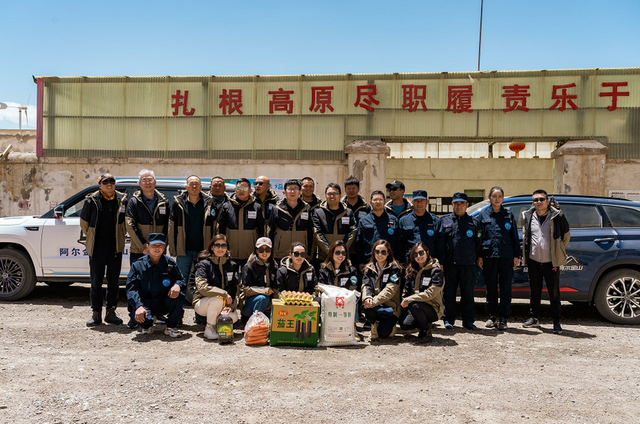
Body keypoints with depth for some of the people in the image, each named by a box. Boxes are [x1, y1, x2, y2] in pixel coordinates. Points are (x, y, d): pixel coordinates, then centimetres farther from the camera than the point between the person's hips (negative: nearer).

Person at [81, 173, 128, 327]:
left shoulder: (122, 200, 4)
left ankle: (111, 312, 17)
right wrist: (93, 238, 12)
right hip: (97, 248, -1)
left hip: (116, 248, 2)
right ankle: (96, 314, 12)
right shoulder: (92, 201, -1)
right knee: (96, 281, 3)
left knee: (114, 281, 7)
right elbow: (84, 223, 9)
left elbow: (126, 222, 16)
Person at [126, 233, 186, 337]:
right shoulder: (137, 265, -2)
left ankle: (171, 327, -8)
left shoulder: (171, 264, 2)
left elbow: (182, 280, 3)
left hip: (165, 304, 1)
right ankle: (147, 325, 7)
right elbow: (131, 289, -9)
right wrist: (138, 306, -28)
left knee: (178, 295, -31)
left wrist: (177, 285, -24)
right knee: (138, 316, -34)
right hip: (146, 304, -1)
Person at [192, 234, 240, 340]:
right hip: (202, 302, -4)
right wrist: (224, 294, -27)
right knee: (217, 299, -36)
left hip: (224, 303, 4)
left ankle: (216, 323, 10)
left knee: (233, 317, -24)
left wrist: (229, 302, -11)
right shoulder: (204, 264, -9)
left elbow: (234, 288, 8)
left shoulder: (232, 265, 6)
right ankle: (209, 328, -12)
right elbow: (202, 287, -21)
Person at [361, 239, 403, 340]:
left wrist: (374, 302, -27)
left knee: (383, 333, -23)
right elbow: (365, 285, -2)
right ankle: (375, 324, 5)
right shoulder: (369, 268, 11)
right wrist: (367, 298, -26)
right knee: (369, 312, -33)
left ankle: (390, 324, 15)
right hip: (375, 306, 3)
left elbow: (390, 290, -15)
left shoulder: (394, 268, -2)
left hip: (390, 306, -3)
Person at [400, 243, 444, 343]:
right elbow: (407, 290, 15)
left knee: (414, 305, -35)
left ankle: (426, 332, -11)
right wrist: (404, 301, -4)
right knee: (404, 324, -20)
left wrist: (408, 300, -20)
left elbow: (430, 293, -18)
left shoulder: (436, 270, -9)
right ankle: (427, 324, 11)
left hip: (433, 309, -6)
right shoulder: (411, 271, 11)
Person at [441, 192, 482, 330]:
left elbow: (479, 241, 15)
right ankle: (448, 320, 15)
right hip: (449, 262, 0)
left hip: (468, 263, 0)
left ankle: (468, 320, 15)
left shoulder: (473, 222, 12)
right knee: (448, 293, 5)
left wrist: (479, 256, 7)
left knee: (468, 293, 5)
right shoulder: (444, 220, 9)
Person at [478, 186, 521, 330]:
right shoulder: (483, 215, 9)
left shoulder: (509, 215, 11)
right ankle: (492, 316, 17)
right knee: (491, 287, 6)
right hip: (489, 255, 0)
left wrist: (516, 255, 4)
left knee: (506, 287, 1)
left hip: (506, 256, 0)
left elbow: (515, 236, 11)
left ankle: (503, 318, 8)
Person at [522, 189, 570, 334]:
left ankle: (556, 322, 12)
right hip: (534, 261, 3)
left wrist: (558, 252, 11)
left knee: (554, 293, 2)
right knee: (535, 292, 13)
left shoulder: (557, 216, -4)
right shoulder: (528, 216, 4)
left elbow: (566, 235, 8)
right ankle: (534, 317, 26)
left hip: (551, 262, -3)